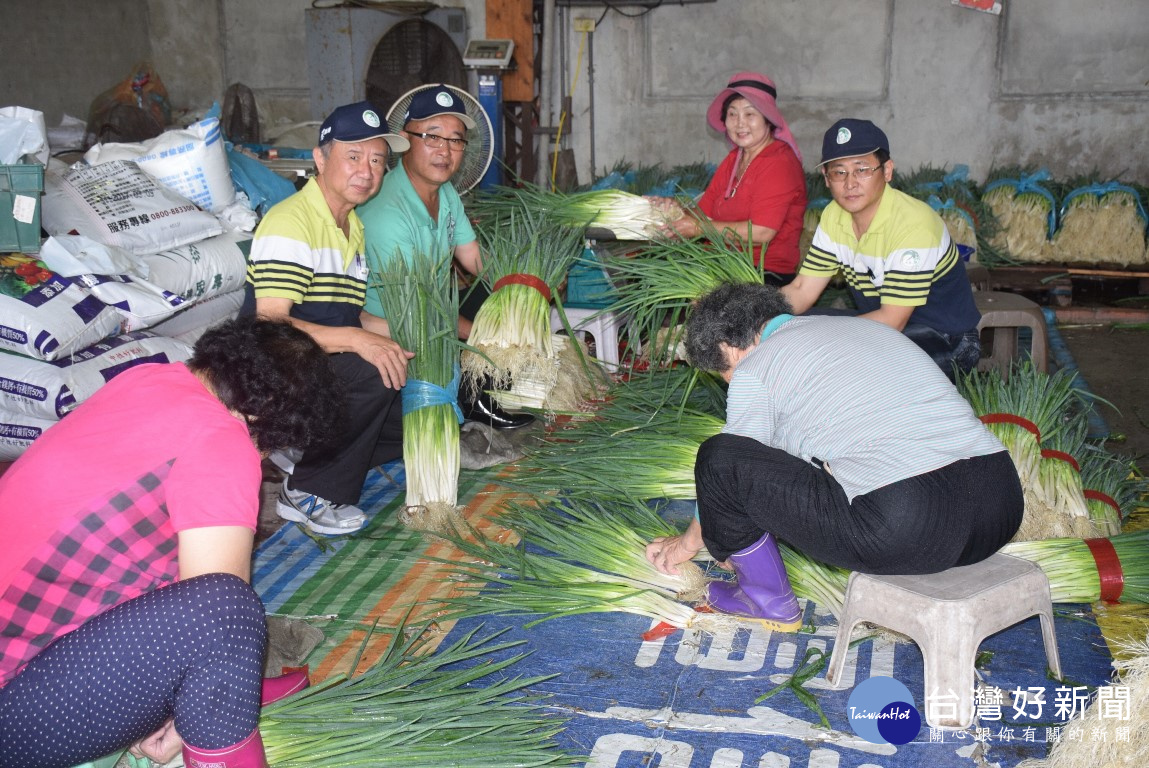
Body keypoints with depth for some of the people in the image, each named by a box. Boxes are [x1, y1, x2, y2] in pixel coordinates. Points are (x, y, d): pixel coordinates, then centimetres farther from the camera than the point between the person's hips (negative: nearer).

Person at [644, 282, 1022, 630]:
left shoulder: (753, 371, 3)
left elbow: (733, 468, 14)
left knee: (719, 457, 1)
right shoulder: (862, 326, 27)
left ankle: (768, 599, 19)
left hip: (906, 533, -8)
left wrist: (689, 541, 34)